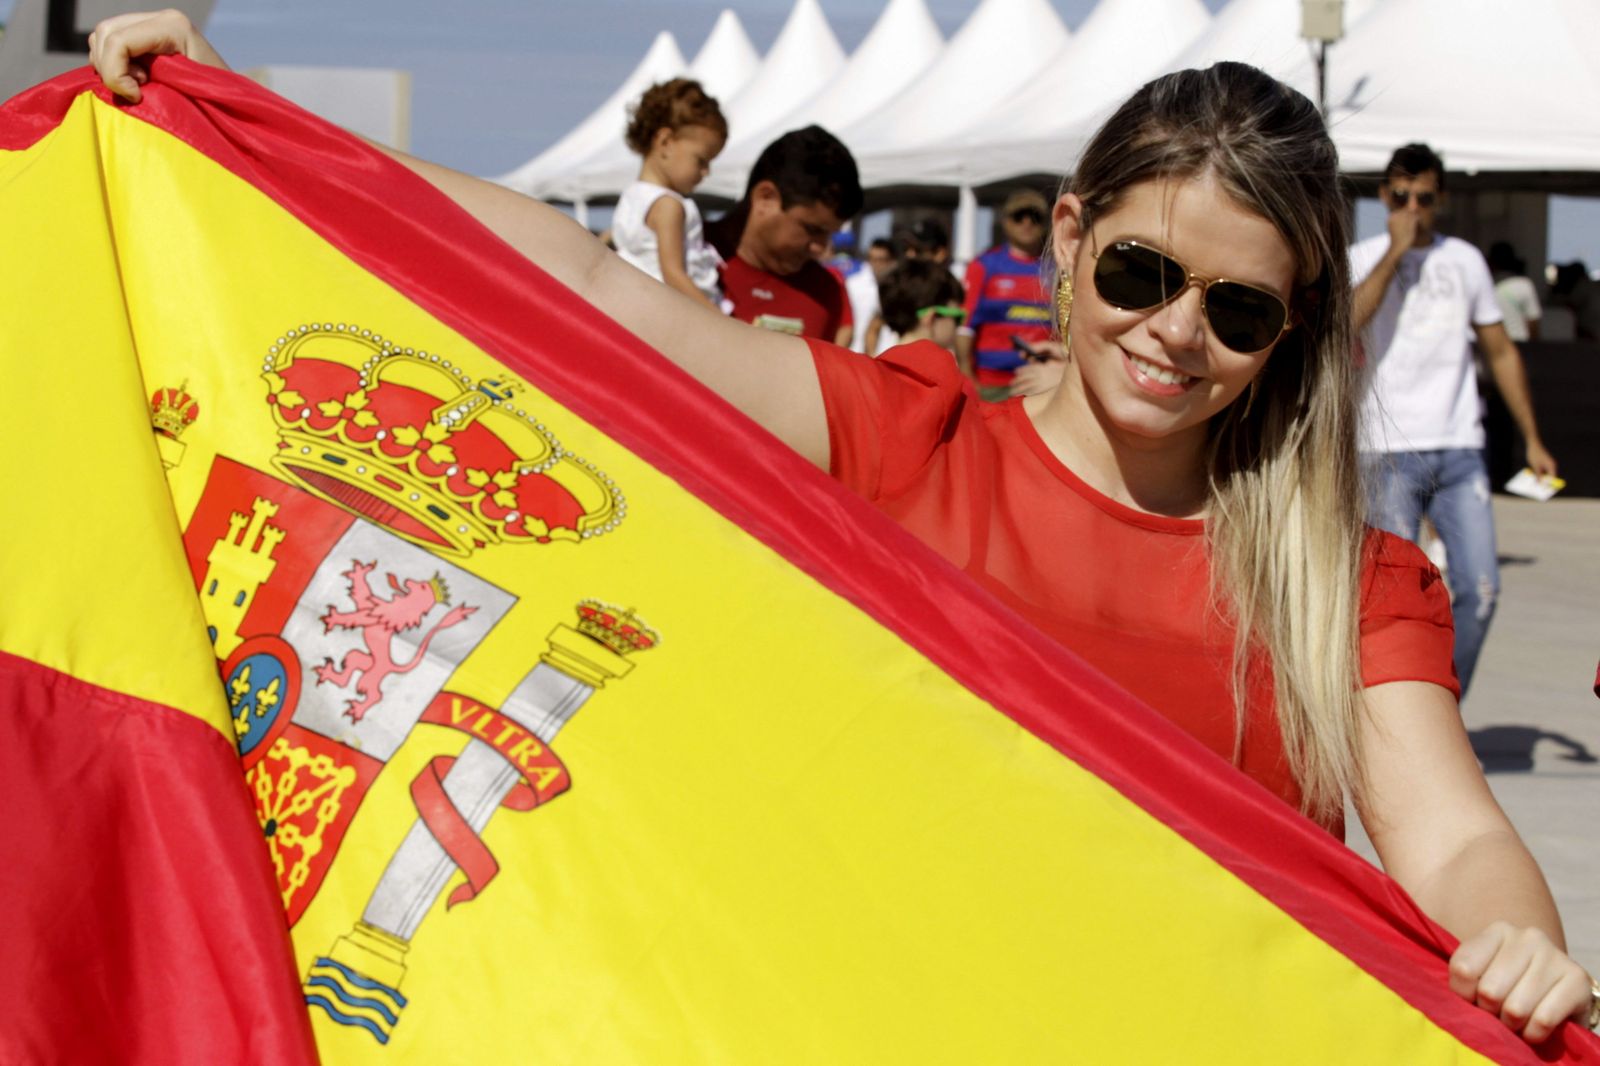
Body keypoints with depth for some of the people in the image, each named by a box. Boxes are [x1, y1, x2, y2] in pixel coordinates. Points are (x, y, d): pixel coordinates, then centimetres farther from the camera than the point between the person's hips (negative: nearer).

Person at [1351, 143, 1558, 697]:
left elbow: (1501, 352, 19)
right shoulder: (1363, 259, 2)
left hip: (1461, 450, 3)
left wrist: (1532, 440, 16)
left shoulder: (1465, 261, 13)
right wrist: (1395, 250, -15)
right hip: (1391, 451, -3)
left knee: (1480, 589, -5)